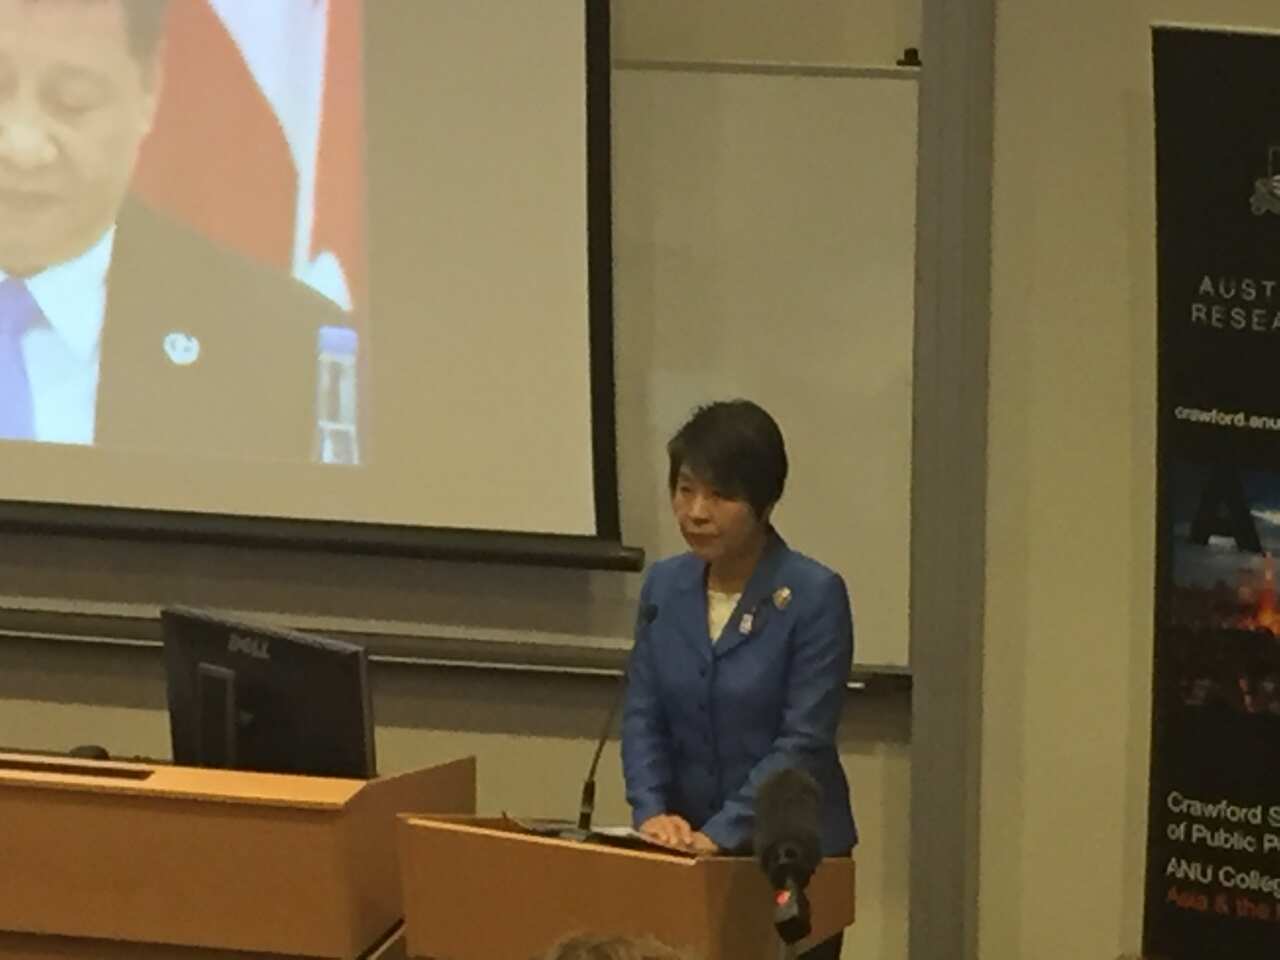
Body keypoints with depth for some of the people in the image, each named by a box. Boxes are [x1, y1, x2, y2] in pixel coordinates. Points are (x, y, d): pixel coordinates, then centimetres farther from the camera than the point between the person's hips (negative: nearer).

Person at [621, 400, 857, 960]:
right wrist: (652, 811, -14)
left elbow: (803, 742, -17)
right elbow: (643, 716, 3)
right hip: (692, 851, 4)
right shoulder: (664, 587, 4)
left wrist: (723, 833, -25)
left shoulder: (815, 596, -13)